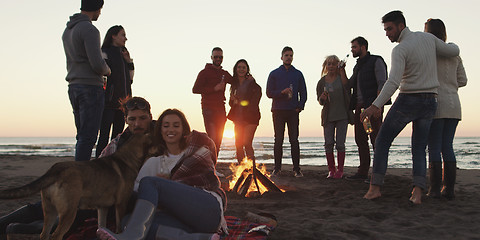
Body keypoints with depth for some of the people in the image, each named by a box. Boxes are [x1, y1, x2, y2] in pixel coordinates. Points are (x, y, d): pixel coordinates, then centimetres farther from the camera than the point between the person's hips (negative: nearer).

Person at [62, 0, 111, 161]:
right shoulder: (89, 30, -12)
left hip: (73, 87, 9)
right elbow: (97, 63, -20)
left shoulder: (67, 30, 18)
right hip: (90, 87, -9)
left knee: (82, 136, 14)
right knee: (88, 137, -8)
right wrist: (107, 71, 2)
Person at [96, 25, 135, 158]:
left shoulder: (123, 54, 20)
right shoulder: (104, 53, -1)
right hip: (108, 102, -7)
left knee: (118, 136, 7)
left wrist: (129, 62, 7)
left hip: (122, 101, 7)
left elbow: (130, 79, 17)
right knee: (104, 137, -8)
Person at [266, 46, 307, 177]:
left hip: (293, 111, 1)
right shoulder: (274, 74, 10)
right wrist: (282, 92, -14)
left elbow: (303, 93, 12)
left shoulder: (298, 74, 13)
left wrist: (300, 106, -4)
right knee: (278, 140, 1)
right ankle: (277, 167, 8)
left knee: (294, 140, -2)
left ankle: (297, 169, 1)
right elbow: (269, 93, 3)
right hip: (278, 111, 0)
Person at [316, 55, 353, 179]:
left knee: (340, 144, -3)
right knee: (328, 143, 0)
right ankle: (331, 170, 10)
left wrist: (342, 71, -19)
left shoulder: (341, 77, 3)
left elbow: (346, 85, -19)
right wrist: (322, 98, -10)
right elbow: (319, 101, 12)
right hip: (328, 116, 2)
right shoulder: (321, 82, 8)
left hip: (342, 115, -2)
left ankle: (340, 170, 8)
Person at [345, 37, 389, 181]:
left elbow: (382, 84, -11)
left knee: (376, 139, -8)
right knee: (360, 139, 7)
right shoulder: (357, 66, 22)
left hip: (373, 105, -8)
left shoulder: (376, 61, -1)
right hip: (360, 106, 8)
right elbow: (349, 85, 21)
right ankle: (363, 172, 13)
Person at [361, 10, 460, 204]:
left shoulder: (400, 49, -14)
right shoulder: (428, 38, 5)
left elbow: (394, 81, -27)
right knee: (419, 148, 10)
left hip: (408, 101, -6)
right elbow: (454, 52, 15)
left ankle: (375, 187, 0)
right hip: (429, 102, 6)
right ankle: (417, 192, -6)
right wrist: (442, 46, 36)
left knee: (382, 141, 5)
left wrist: (375, 106, -33)